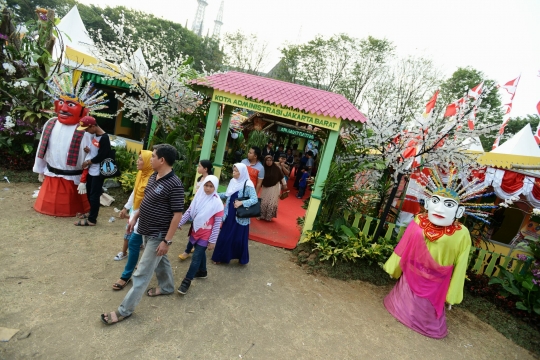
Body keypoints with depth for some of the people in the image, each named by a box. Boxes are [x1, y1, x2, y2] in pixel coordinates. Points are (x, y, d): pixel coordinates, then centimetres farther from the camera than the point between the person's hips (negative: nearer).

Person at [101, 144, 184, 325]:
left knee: (142, 273, 3)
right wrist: (135, 217, 17)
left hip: (157, 236, -9)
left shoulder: (175, 185, -27)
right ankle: (167, 287, 48)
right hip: (146, 231, 9)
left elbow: (177, 215, -24)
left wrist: (167, 240, -22)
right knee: (160, 261, 27)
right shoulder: (153, 176, 1)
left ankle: (125, 310, 19)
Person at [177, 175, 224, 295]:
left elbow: (217, 224, -15)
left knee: (196, 257, 0)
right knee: (200, 253, 22)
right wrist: (179, 223, 0)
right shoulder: (199, 195, -5)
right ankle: (202, 272, 44)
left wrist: (212, 241, -13)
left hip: (206, 235, -5)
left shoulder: (217, 203, -19)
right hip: (195, 232, 5)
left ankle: (187, 281, 14)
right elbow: (189, 211, 3)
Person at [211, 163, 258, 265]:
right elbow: (227, 195, 11)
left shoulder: (248, 185, -17)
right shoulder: (233, 181, 2)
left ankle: (242, 258, 30)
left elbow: (255, 199, -23)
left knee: (239, 238, 7)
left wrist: (242, 202, -32)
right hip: (230, 214, 6)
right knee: (224, 236, 14)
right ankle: (221, 257, 32)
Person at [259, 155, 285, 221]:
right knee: (263, 202, 8)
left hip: (274, 187, -2)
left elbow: (281, 176, -5)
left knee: (272, 203, 0)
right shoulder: (263, 168, -13)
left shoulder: (277, 168, -15)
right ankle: (261, 215, 22)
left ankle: (269, 217, 15)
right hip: (265, 187, 2)